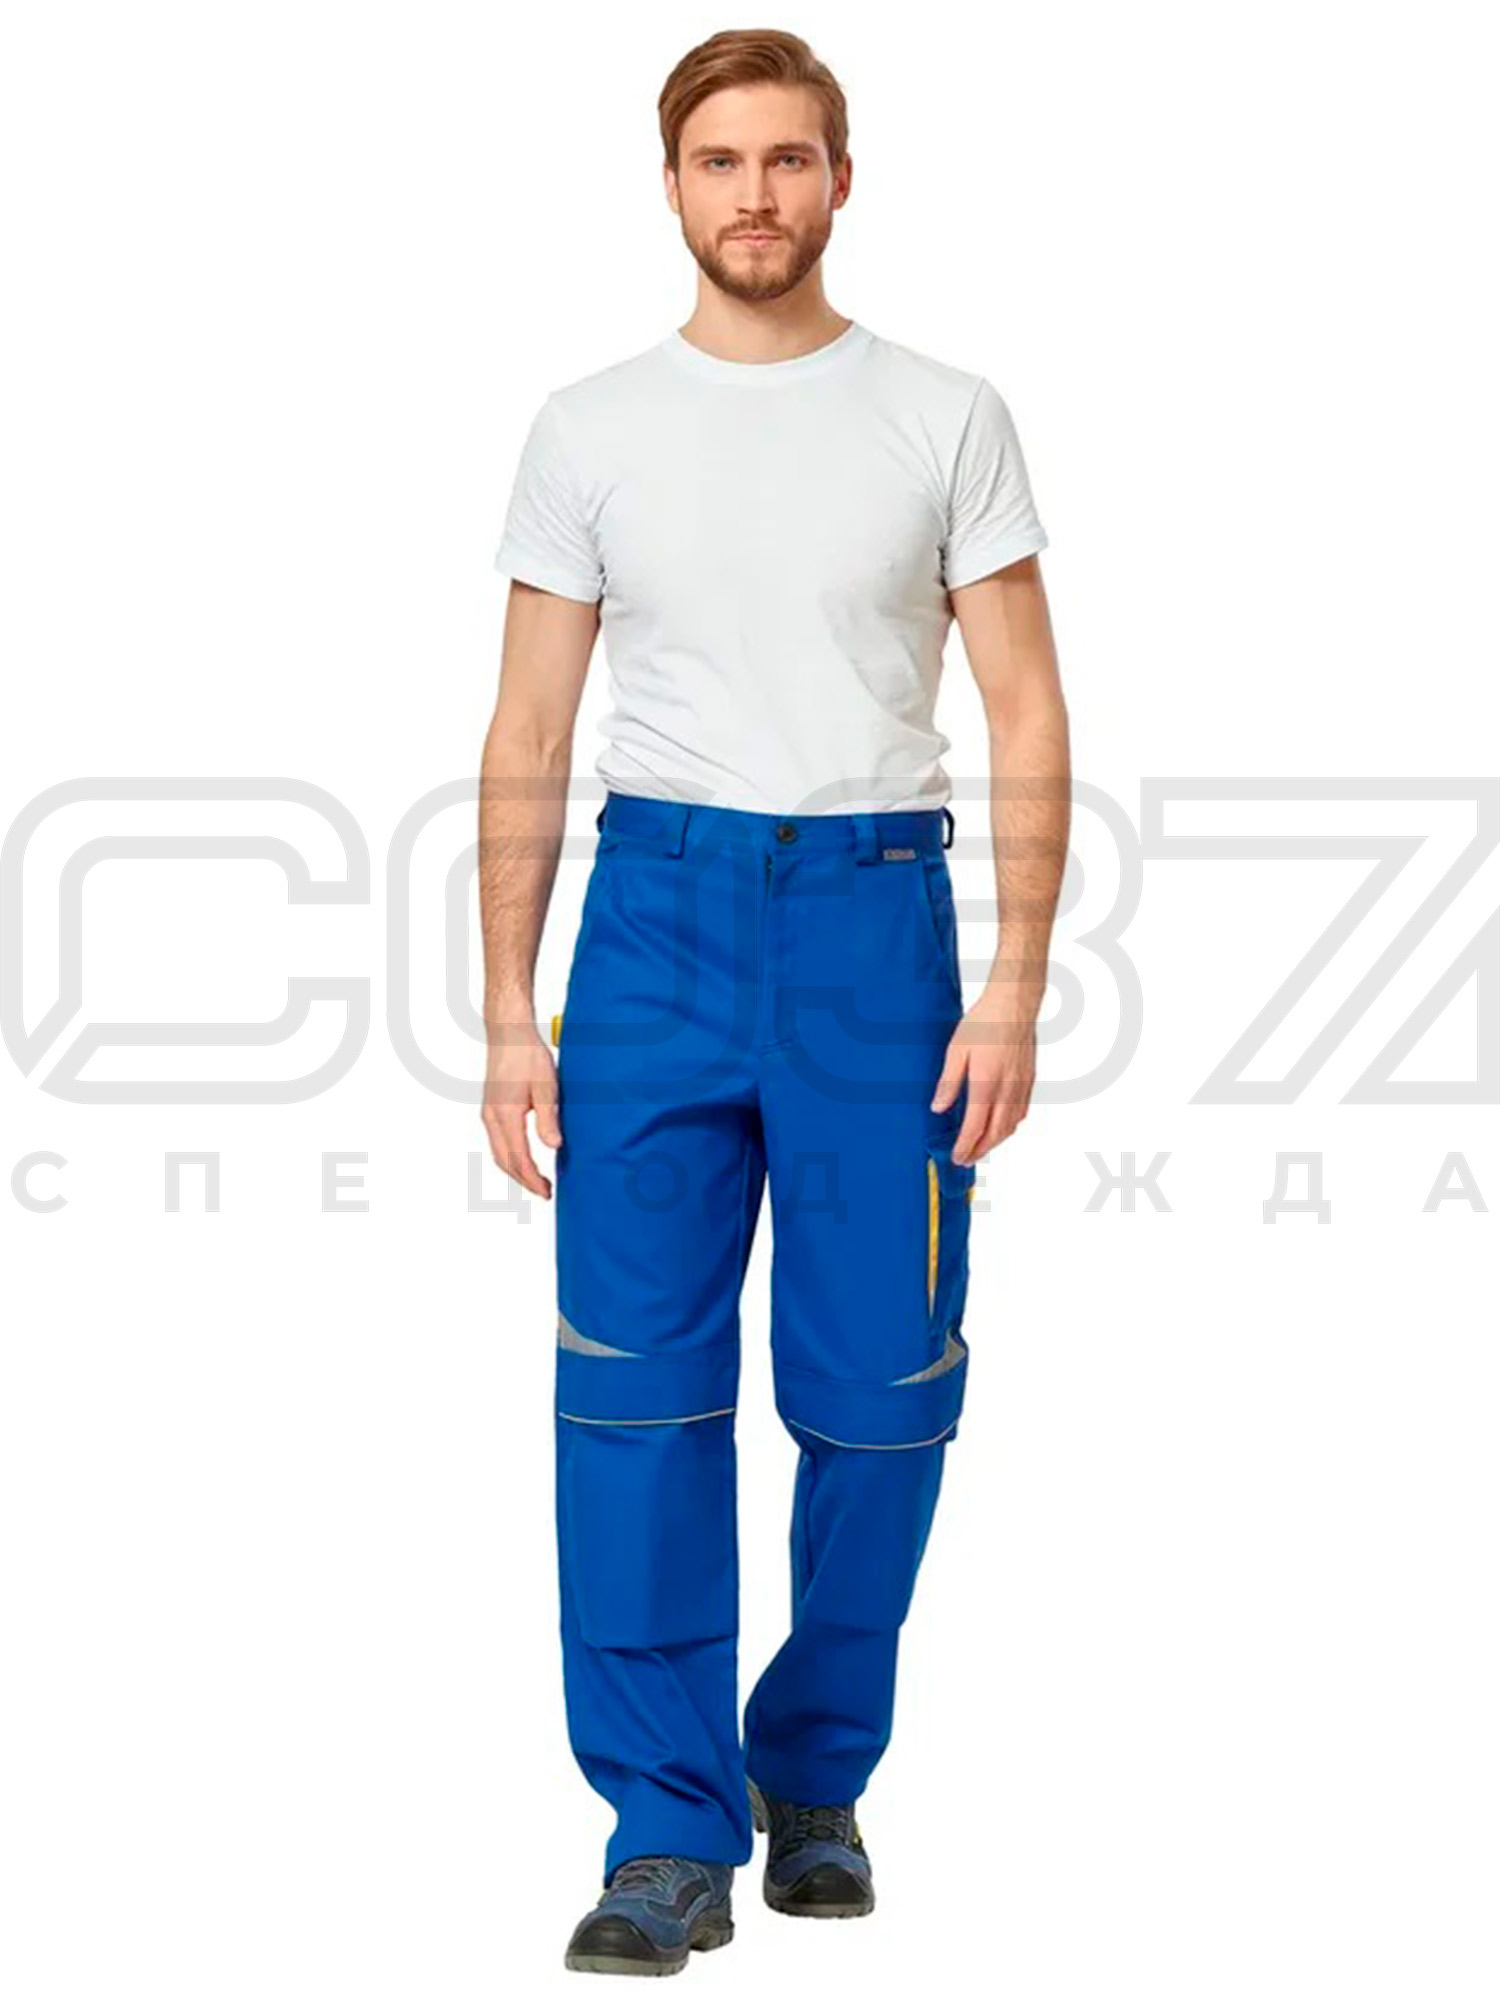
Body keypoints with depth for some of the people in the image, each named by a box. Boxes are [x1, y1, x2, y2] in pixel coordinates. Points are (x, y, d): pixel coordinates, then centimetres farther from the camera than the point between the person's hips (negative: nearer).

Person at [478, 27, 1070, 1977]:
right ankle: (674, 1832, 5)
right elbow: (528, 741, 8)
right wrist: (508, 1012, 2)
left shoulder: (947, 416, 5)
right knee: (639, 1379, -4)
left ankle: (815, 1777, 23)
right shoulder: (593, 426, 8)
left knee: (878, 1384, 3)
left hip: (876, 908, 0)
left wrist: (1013, 988, -7)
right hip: (657, 903, 1)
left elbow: (1027, 719, 3)